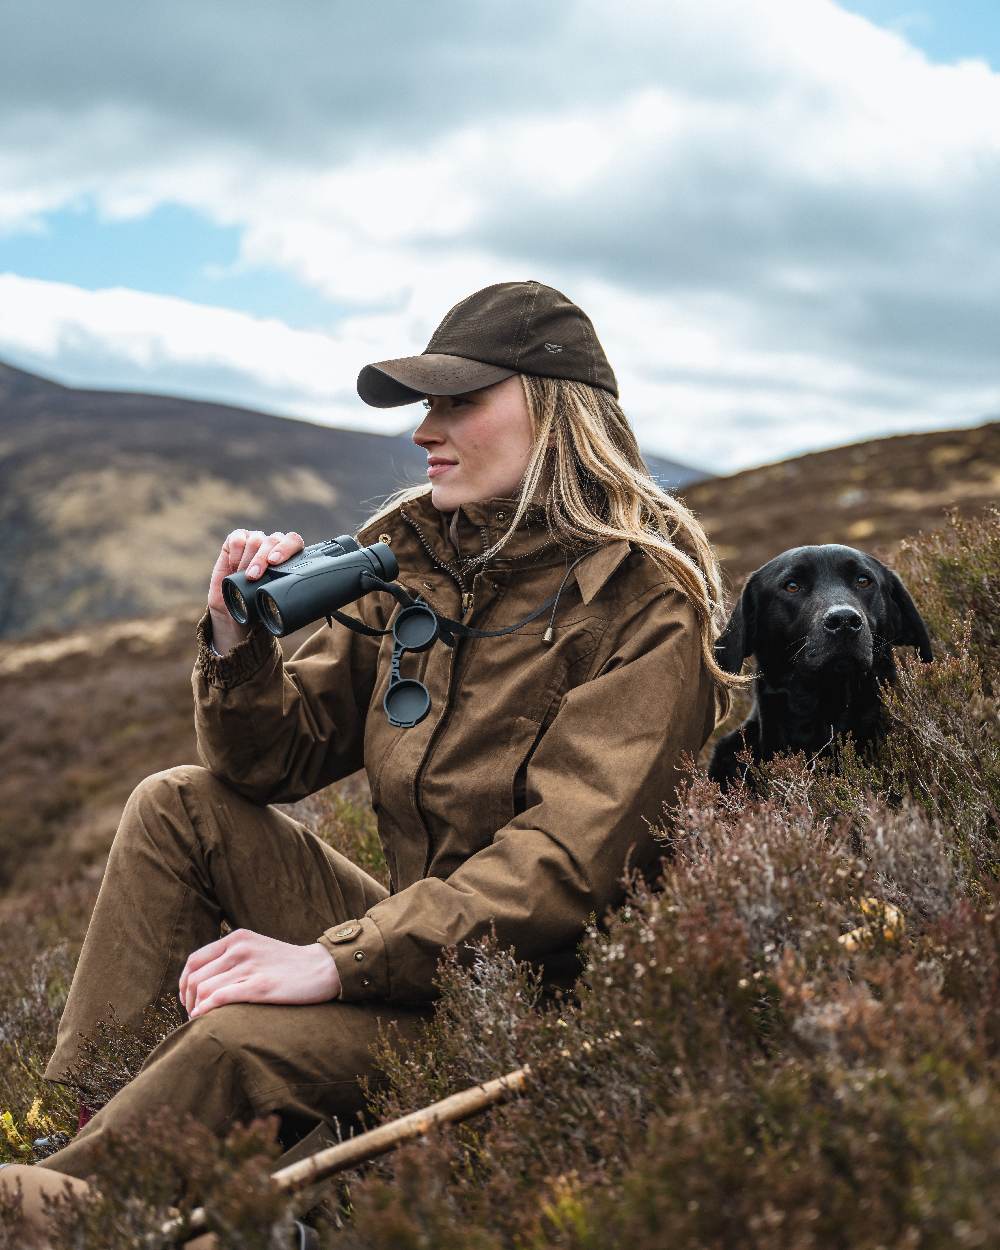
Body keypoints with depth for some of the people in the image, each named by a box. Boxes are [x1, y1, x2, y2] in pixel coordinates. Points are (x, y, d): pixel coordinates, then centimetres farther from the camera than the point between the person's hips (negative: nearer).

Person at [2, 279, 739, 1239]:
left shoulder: (642, 600, -15)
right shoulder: (410, 556, 5)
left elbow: (569, 863, -24)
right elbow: (277, 759, 8)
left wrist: (336, 960, -28)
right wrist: (241, 643, -14)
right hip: (417, 935, 7)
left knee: (242, 1039, -29)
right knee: (180, 806, -5)